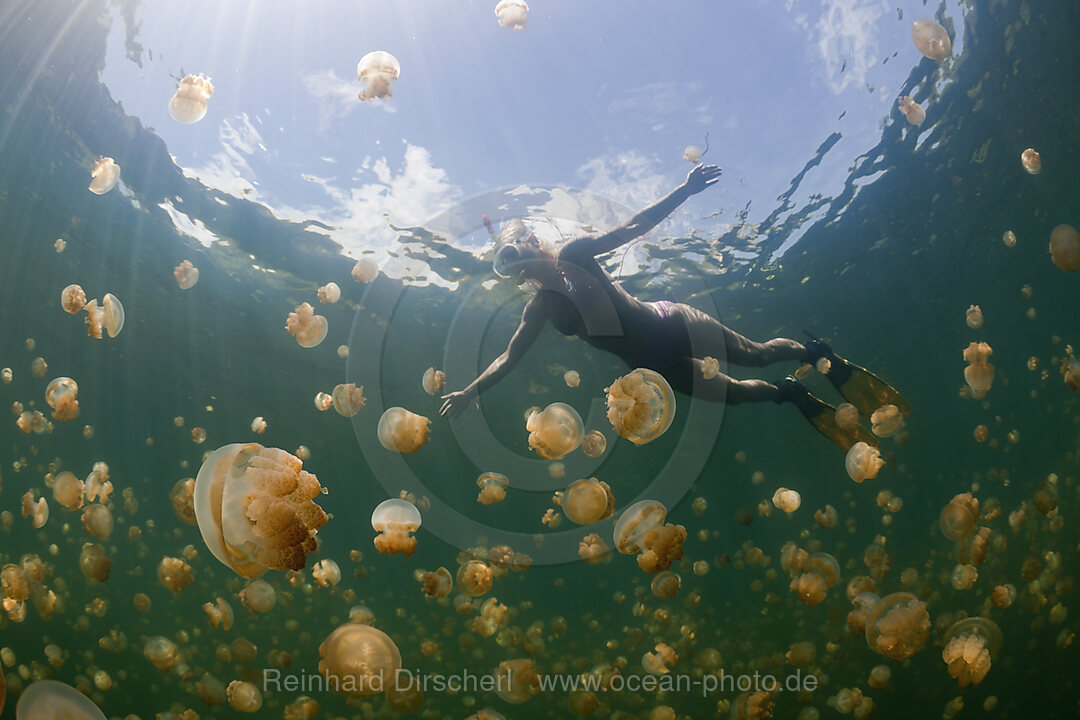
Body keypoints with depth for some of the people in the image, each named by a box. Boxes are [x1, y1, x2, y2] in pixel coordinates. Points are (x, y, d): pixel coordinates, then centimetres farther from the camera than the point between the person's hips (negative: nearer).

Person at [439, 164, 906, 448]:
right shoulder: (538, 310, -2)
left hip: (673, 327, -3)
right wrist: (470, 392, -9)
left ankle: (817, 353, 30)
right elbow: (508, 359, 2)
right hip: (651, 364, 3)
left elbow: (634, 227, -13)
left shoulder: (574, 254, -12)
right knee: (731, 393, 9)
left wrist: (685, 190, -21)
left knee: (757, 355, 1)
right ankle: (793, 396, 35)